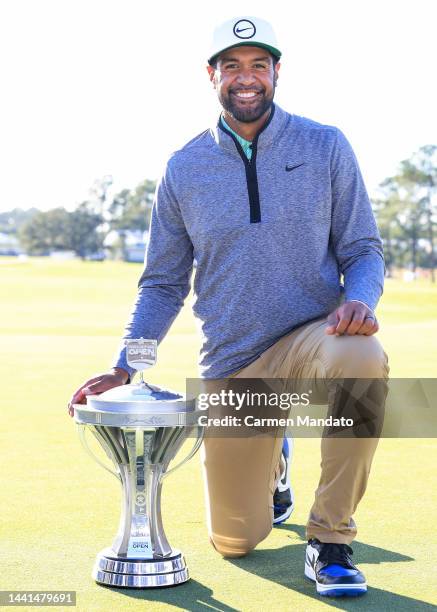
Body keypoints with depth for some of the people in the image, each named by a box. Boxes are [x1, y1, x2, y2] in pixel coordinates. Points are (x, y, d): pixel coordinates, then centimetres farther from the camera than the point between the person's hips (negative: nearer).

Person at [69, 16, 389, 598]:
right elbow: (163, 285, 7)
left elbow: (363, 248, 1)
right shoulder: (183, 168, 2)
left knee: (362, 357, -39)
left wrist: (359, 300, -23)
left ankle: (330, 542, -19)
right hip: (230, 365, 2)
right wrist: (123, 368, -5)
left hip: (312, 336, -1)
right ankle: (271, 459, 41)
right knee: (234, 540, 4)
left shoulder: (326, 146, -1)